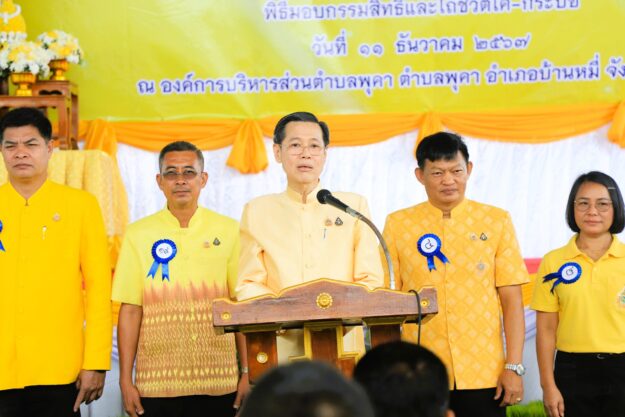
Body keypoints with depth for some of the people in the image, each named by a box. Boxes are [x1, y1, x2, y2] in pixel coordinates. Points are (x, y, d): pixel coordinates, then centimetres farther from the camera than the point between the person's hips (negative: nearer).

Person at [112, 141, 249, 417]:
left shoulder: (228, 231, 5)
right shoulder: (139, 234, 5)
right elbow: (130, 310, 4)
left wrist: (247, 373, 2)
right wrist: (125, 379, 0)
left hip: (219, 382, 0)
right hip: (157, 384, 0)